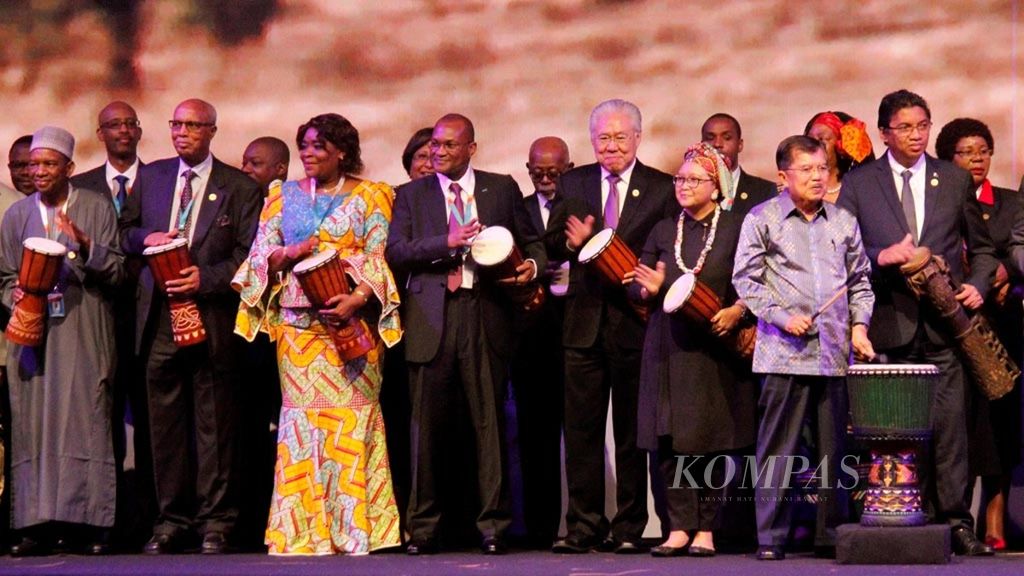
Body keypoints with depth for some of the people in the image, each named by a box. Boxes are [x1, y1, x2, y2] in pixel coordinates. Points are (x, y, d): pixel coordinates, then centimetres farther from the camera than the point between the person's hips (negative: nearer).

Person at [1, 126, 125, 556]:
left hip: (84, 336, -2)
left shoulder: (97, 209, 6)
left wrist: (85, 246, -16)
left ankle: (87, 523, -7)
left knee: (85, 418, -7)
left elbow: (115, 272, 1)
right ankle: (39, 524, -3)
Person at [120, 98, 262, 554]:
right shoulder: (150, 178, 14)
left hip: (211, 315, -3)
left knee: (214, 423, 0)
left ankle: (215, 521, 5)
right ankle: (170, 518, 11)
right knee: (165, 422, 5)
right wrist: (146, 238, -2)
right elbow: (125, 230, 21)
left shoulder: (239, 188, 3)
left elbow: (248, 254, -2)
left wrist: (206, 278, -15)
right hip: (159, 316, 3)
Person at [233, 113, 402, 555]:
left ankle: (352, 525, -2)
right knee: (302, 413, -2)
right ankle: (303, 529, -1)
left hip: (351, 322, -2)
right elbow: (261, 257, 10)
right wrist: (291, 253, -11)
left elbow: (379, 259, -1)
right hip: (297, 322, 2)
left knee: (351, 413, -5)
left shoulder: (369, 197, 6)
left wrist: (358, 298, -18)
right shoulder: (283, 196, 15)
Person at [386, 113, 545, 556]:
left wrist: (532, 265, -7)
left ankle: (493, 527, 4)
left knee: (489, 421, 0)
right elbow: (395, 252, 0)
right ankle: (422, 529, 7)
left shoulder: (502, 189, 12)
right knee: (426, 424, 1)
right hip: (431, 316, 0)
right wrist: (446, 244, -13)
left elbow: (531, 241, 15)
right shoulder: (412, 195, 12)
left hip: (485, 315, 0)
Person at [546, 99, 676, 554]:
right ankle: (583, 527, 8)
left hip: (635, 323, -2)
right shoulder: (573, 184, 10)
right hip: (585, 322, 3)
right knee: (581, 428, 3)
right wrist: (572, 243, -13)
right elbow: (551, 243, 8)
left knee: (632, 430, 4)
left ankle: (629, 528, 10)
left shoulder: (661, 189, 2)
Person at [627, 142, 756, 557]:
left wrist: (738, 310, -16)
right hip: (669, 349, 3)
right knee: (669, 439, -2)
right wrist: (650, 290, -7)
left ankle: (705, 530, 4)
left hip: (717, 348, -3)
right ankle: (679, 528, 2)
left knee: (711, 440, -1)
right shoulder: (663, 231, 14)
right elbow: (636, 286, 14)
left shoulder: (736, 228, 2)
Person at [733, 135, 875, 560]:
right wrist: (783, 317, -9)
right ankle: (770, 537, 2)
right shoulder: (762, 220, 2)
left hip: (835, 354, 4)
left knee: (834, 447, 6)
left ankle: (833, 534, 12)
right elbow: (746, 279, 0)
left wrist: (859, 325, 6)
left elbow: (860, 281, 19)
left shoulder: (843, 223, 13)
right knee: (776, 448, -3)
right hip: (785, 353, -3)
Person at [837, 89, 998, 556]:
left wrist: (976, 286, 0)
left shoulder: (955, 180, 11)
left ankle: (956, 522, -3)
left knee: (949, 425, -6)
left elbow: (982, 246, 18)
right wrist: (881, 256, -15)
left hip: (942, 324, 0)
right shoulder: (858, 184, 7)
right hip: (889, 325, 0)